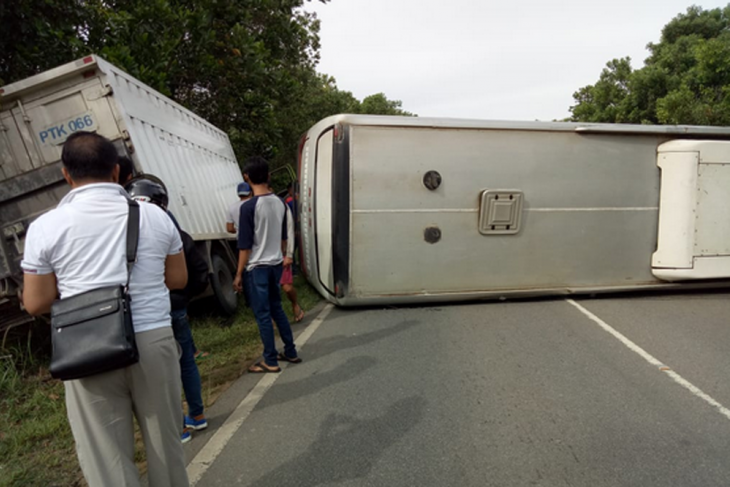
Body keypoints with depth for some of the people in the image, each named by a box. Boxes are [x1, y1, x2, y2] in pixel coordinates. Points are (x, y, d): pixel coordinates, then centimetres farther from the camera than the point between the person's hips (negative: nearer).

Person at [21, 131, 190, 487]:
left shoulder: (45, 227, -4)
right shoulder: (154, 215, 1)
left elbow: (36, 304, 1)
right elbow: (178, 279, 8)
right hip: (153, 341, 2)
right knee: (165, 442, 18)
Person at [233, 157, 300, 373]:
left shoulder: (249, 207, -17)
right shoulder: (280, 203, 3)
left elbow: (245, 245, -15)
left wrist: (238, 274, -7)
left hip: (257, 267, -6)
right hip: (276, 265, 7)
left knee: (263, 315, 4)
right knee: (277, 309, 19)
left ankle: (271, 361, 14)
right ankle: (290, 352, 27)